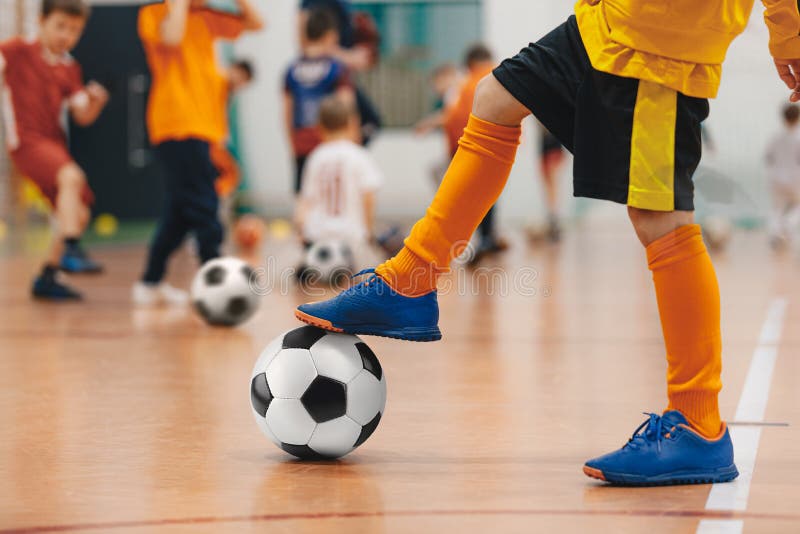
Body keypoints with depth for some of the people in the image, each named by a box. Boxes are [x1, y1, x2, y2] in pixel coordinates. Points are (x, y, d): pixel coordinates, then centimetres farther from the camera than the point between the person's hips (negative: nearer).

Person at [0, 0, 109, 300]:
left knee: (78, 213, 7)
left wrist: (95, 101, -16)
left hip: (53, 142, 7)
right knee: (71, 176, -34)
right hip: (27, 140, -7)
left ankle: (47, 279, 21)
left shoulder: (70, 69, 12)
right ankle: (70, 250, -39)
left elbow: (83, 116, 4)